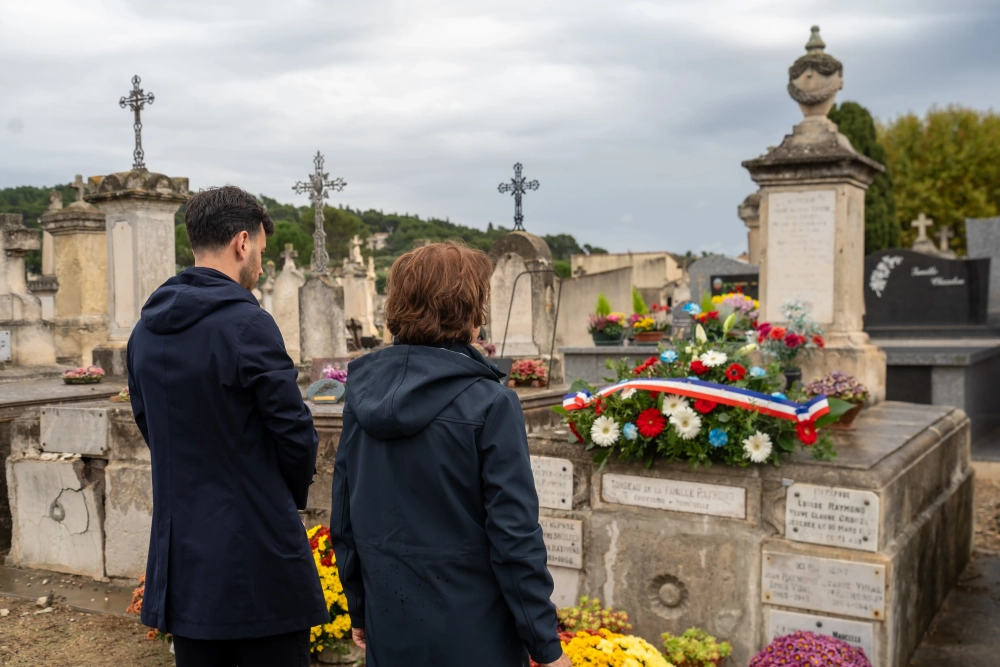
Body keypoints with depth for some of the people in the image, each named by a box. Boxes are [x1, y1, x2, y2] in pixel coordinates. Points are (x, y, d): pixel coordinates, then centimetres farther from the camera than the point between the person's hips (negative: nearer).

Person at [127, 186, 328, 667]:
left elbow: (149, 426, 12)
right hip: (258, 555, -7)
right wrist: (294, 495, 4)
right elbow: (294, 432, -15)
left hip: (180, 556, 7)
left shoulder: (146, 331, 6)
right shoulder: (247, 324, -17)